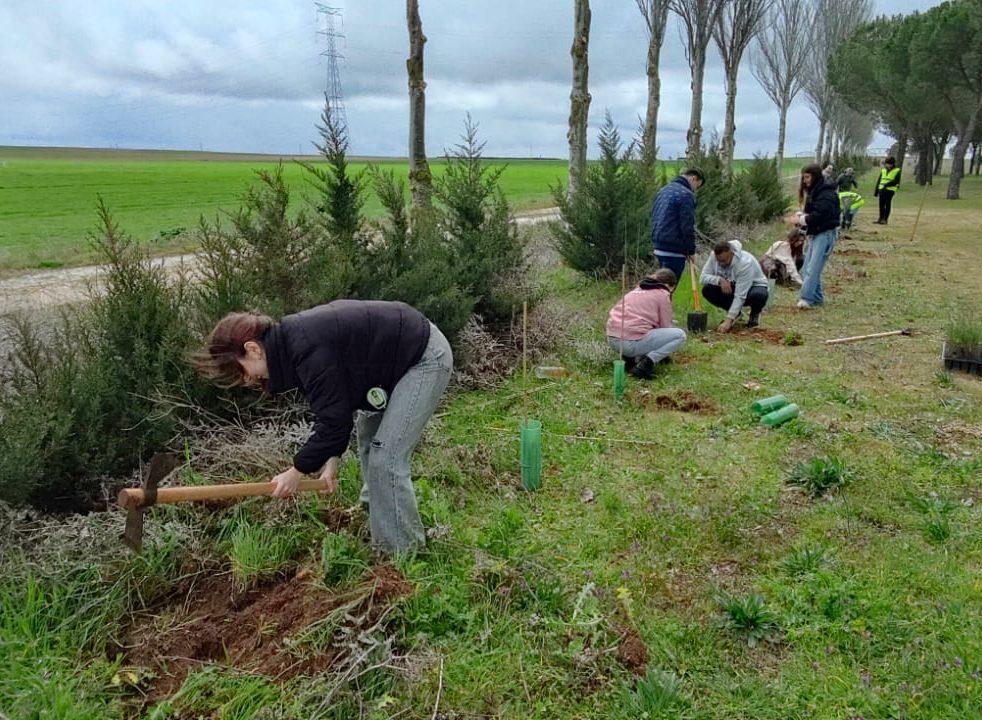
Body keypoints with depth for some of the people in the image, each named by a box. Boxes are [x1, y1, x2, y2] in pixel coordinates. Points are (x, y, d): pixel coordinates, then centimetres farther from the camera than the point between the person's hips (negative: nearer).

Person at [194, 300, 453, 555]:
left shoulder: (308, 349, -30)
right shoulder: (292, 341, 1)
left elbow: (334, 420, -25)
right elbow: (334, 405, 7)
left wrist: (296, 470, -12)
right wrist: (331, 458, 0)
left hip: (426, 356, -10)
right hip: (398, 355, 10)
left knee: (385, 458, -11)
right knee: (369, 444, 22)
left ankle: (400, 553, 3)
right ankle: (376, 514, 41)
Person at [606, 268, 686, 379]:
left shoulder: (638, 289, 25)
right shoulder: (663, 294, 5)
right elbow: (665, 326, 8)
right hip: (632, 343, -8)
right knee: (680, 335, 1)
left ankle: (631, 357, 12)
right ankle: (645, 364, -12)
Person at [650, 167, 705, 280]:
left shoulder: (664, 190, 16)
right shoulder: (686, 195, -12)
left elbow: (655, 218, 21)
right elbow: (687, 226, -15)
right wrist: (691, 251, -4)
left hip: (659, 247, 9)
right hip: (674, 249, -9)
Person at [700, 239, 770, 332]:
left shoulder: (745, 263, -34)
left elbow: (740, 296, -38)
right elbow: (703, 277, -17)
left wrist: (728, 320, -43)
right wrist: (720, 280, -37)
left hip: (754, 287, -5)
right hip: (731, 288, 5)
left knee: (758, 295, -40)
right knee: (707, 290, -22)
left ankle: (755, 313, -1)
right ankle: (735, 312, 3)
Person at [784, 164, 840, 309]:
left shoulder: (826, 193, -14)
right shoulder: (813, 192, 16)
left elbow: (820, 215, -23)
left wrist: (799, 220, -20)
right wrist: (799, 215, -4)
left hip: (826, 233, -10)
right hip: (815, 234, 10)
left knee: (813, 268, -15)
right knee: (807, 269, 8)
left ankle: (806, 298, -16)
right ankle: (817, 297, 16)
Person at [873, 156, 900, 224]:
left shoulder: (897, 170, -2)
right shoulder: (883, 170, 14)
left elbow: (896, 181, -10)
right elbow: (879, 180, 17)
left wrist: (887, 185, -21)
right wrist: (876, 191, 13)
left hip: (890, 190, -5)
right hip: (881, 190, 5)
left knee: (887, 205, -3)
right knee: (881, 205, 5)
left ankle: (885, 219, 0)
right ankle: (881, 219, 12)